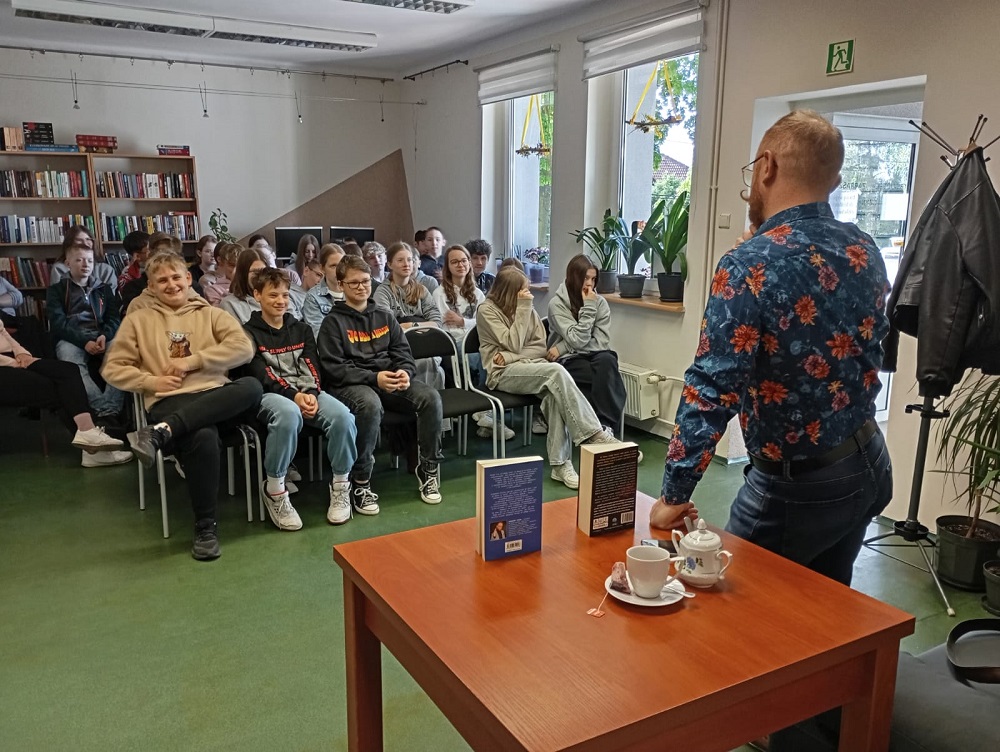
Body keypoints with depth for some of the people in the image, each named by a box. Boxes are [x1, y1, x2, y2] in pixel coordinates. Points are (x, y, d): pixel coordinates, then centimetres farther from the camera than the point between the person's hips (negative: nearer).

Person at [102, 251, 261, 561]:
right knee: (202, 438, -38)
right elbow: (113, 369, 15)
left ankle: (163, 431, -37)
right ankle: (205, 526, -21)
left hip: (219, 399, 2)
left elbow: (244, 348, 1)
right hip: (170, 402, -2)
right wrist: (152, 381, -2)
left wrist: (192, 361, -5)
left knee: (253, 387, -35)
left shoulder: (211, 314, 19)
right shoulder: (138, 320, 19)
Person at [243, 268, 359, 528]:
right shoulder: (249, 332, 7)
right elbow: (261, 375, -5)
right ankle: (275, 490, -24)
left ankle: (341, 485, -9)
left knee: (342, 415, -29)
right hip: (271, 394, -3)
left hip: (307, 392, 4)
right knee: (288, 414, -41)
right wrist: (294, 396, -19)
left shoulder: (301, 329, 20)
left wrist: (312, 395, -13)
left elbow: (312, 367, 9)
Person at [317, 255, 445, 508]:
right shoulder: (333, 322, 2)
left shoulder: (385, 317, 17)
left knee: (431, 397, -22)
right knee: (370, 405, -39)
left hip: (390, 381, 5)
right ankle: (361, 483, -24)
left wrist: (405, 372, -12)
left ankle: (428, 468, -5)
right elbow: (334, 368, -7)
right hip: (350, 384, -4)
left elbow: (402, 353, 13)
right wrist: (374, 378, -20)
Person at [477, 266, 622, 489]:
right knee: (557, 371, -33)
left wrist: (511, 357, -10)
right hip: (503, 373, -5)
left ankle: (560, 463, -32)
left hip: (531, 366, 5)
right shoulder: (487, 310, -3)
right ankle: (595, 435, -31)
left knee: (555, 392, -32)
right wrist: (522, 308, -14)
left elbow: (541, 347, 7)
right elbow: (514, 345, -14)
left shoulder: (527, 308, 13)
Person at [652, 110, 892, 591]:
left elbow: (710, 392, -27)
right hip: (870, 465, 8)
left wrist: (673, 496, -18)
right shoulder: (865, 251, 0)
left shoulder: (751, 265, -23)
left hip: (798, 486, -8)